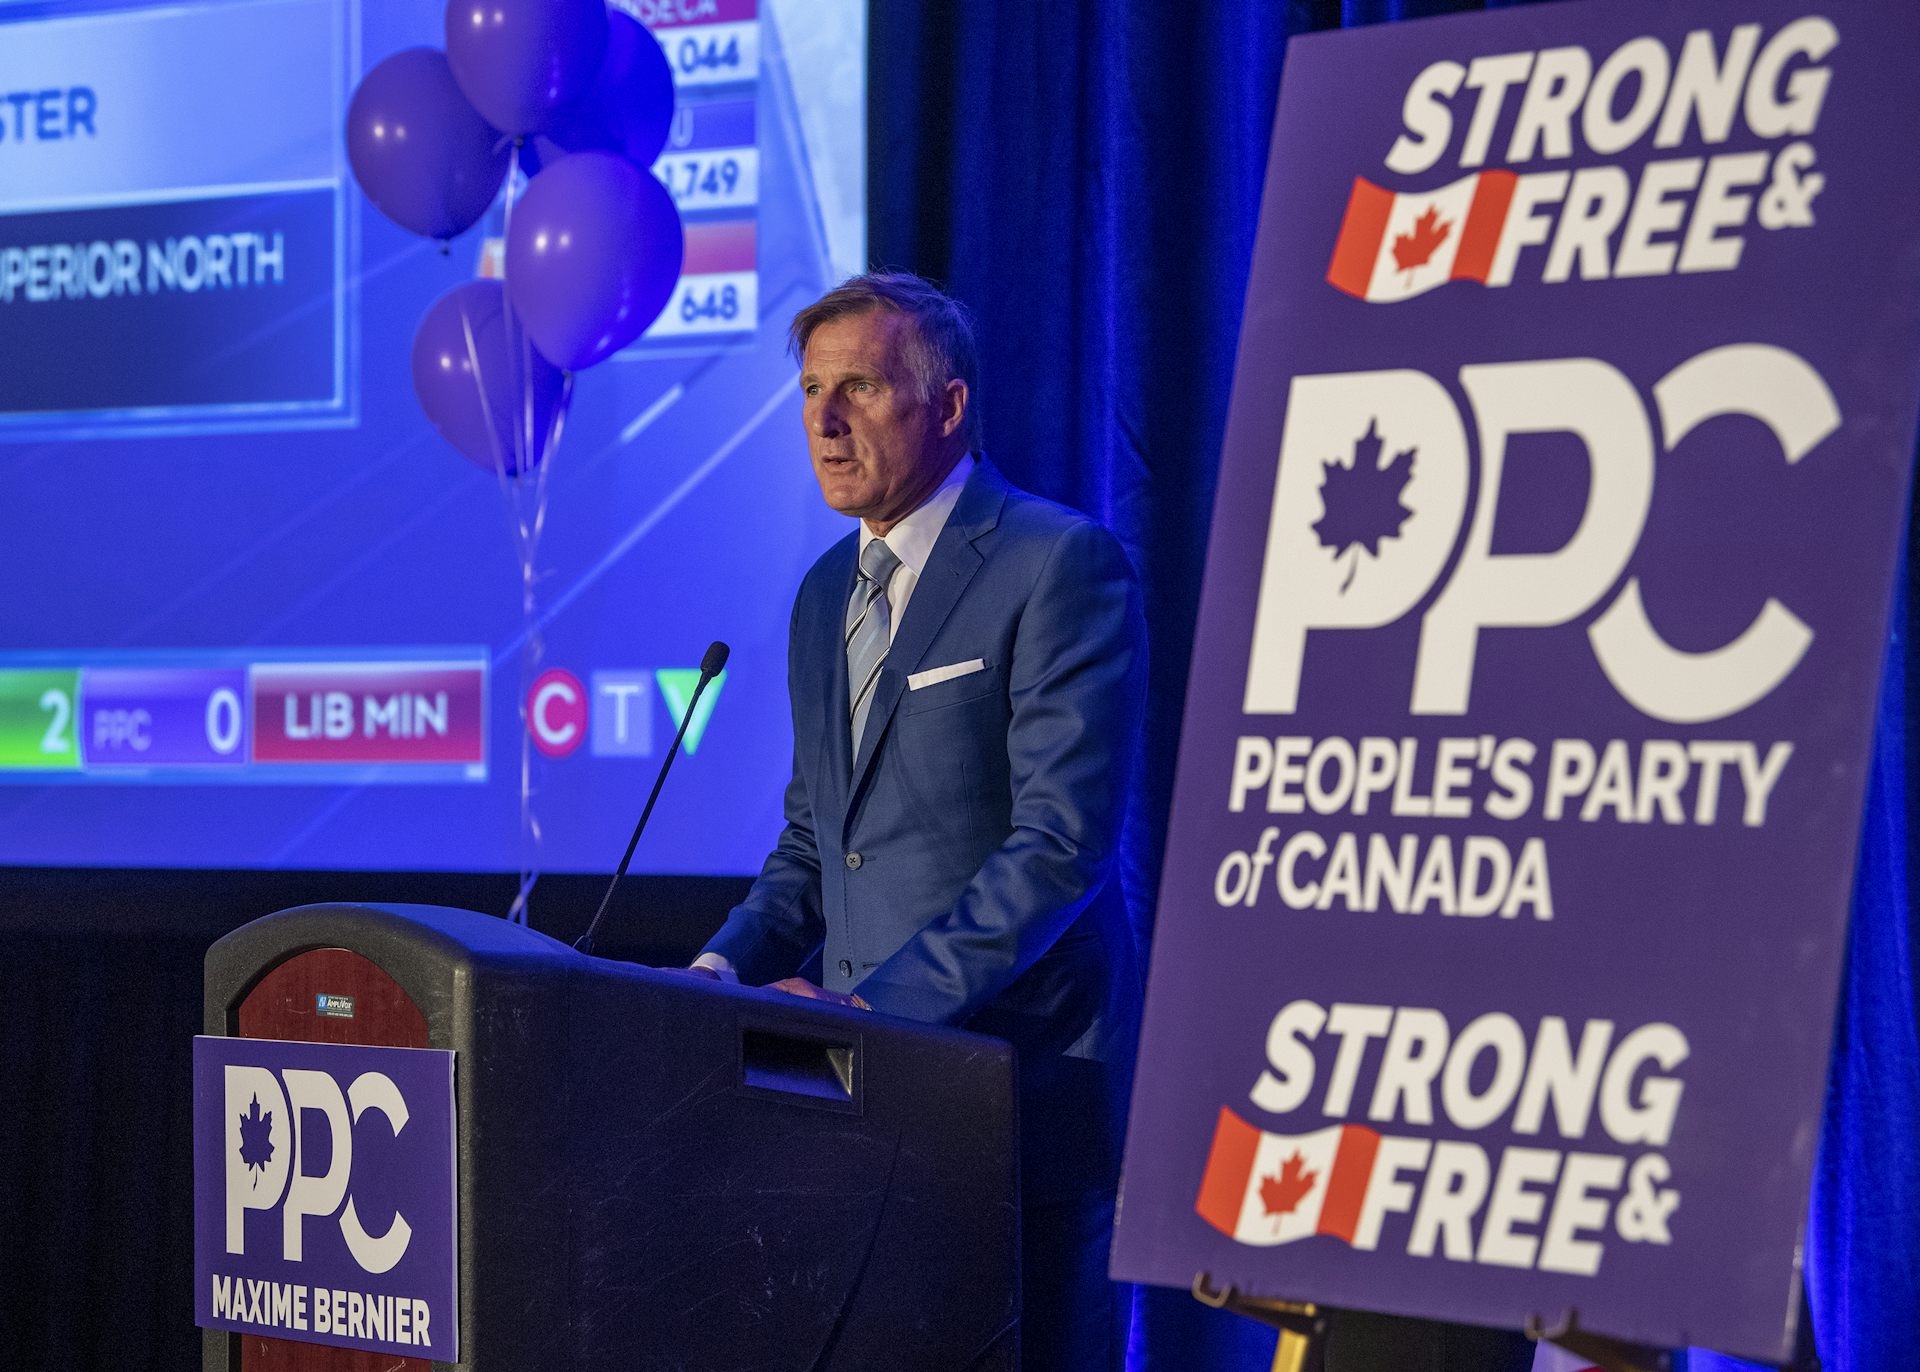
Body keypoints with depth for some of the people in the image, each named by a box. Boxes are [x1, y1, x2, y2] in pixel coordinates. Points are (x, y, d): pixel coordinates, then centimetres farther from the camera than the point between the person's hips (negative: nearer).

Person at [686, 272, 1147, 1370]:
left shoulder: (1063, 566, -10)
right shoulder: (828, 591, 16)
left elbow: (1063, 840, -18)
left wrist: (879, 1001, -22)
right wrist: (725, 969, 2)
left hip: (1024, 1078, -7)